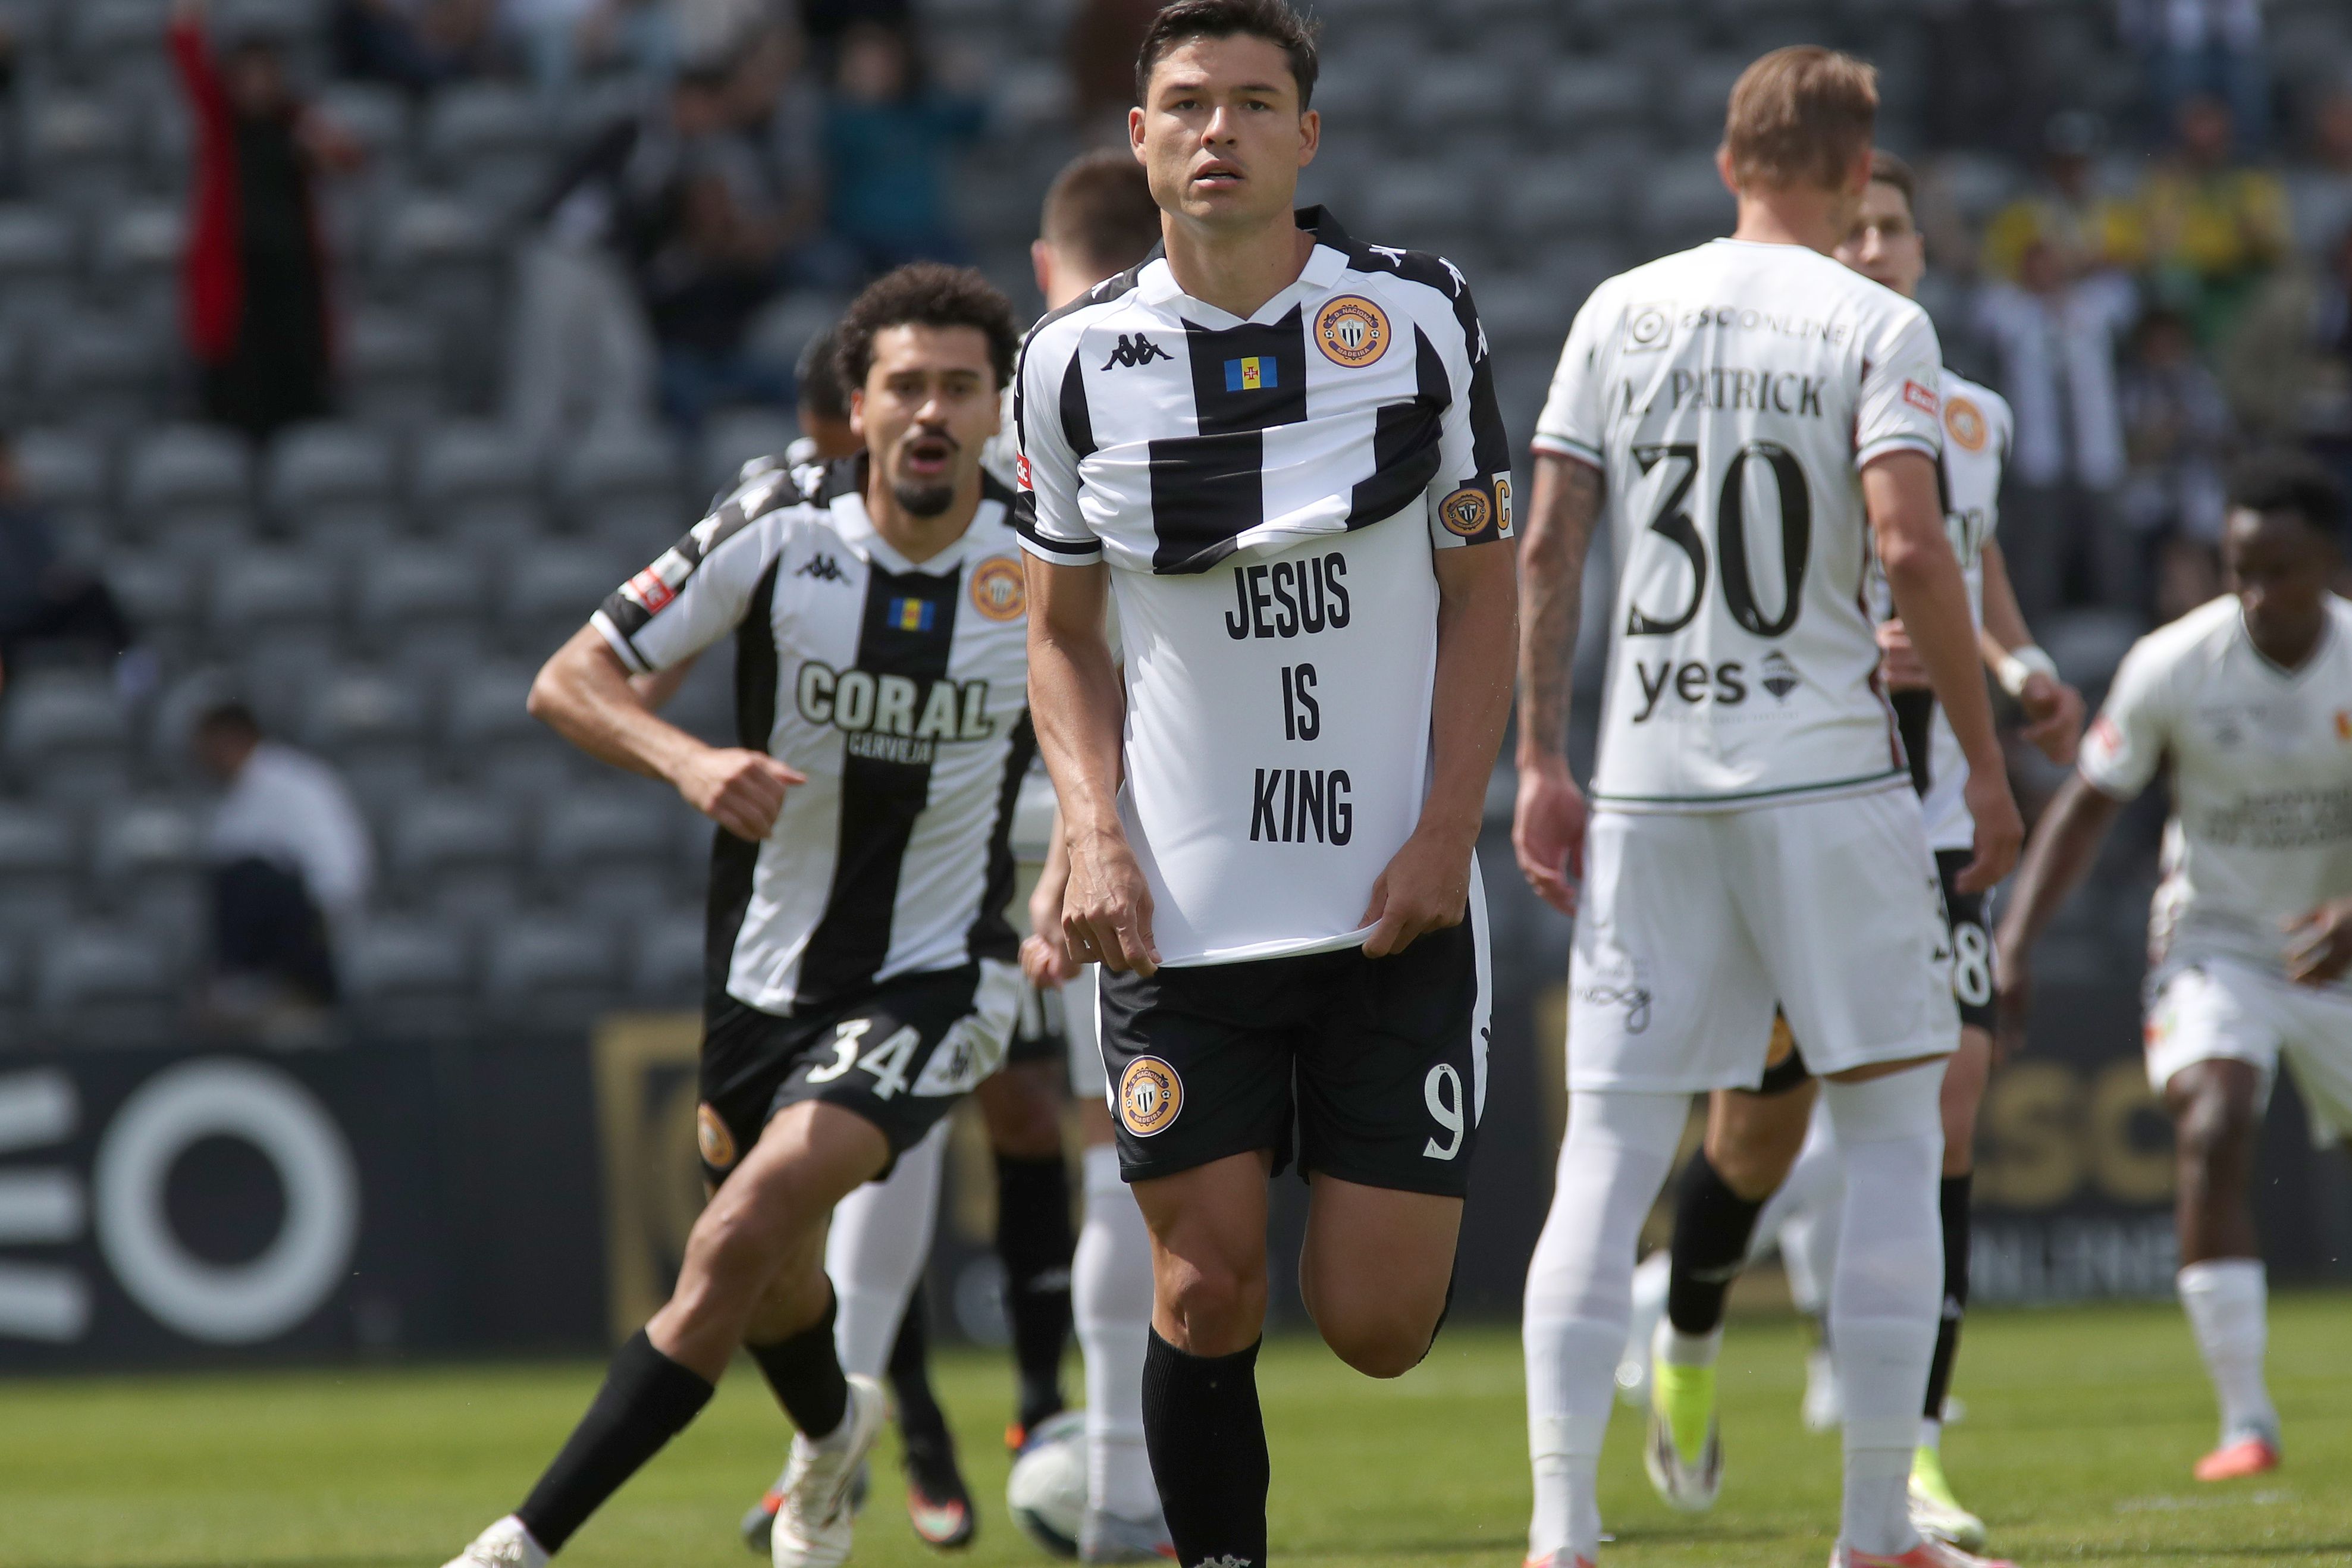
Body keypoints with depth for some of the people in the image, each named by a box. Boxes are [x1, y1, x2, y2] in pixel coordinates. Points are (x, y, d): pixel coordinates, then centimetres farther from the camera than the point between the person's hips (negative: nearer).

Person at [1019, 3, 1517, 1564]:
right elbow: (1064, 631, 13)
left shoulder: (1419, 316, 1)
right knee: (1206, 1291, -5)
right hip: (1180, 907, 1)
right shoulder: (1079, 360, 3)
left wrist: (1446, 832, -5)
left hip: (1393, 904, 0)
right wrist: (1096, 831, -3)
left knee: (1377, 1323, -2)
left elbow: (1482, 593, 6)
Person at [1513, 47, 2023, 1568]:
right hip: (1827, 771, -3)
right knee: (1894, 1142, 7)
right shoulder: (1873, 327, -3)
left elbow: (1548, 544, 5)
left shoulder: (1620, 313, 8)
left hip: (1647, 784, 3)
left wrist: (1542, 762, 9)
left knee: (1608, 1158, 4)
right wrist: (1986, 760, -5)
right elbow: (1910, 545, -13)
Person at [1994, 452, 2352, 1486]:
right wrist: (2015, 942, -17)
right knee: (2214, 1130, -25)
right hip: (2215, 944, -2)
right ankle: (2244, 1419, -23)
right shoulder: (2172, 666, -15)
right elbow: (2089, 803, -8)